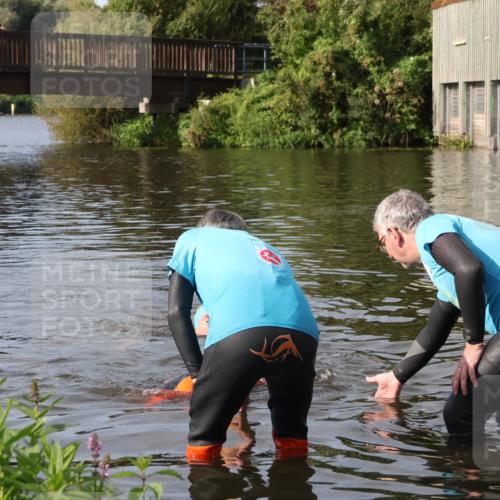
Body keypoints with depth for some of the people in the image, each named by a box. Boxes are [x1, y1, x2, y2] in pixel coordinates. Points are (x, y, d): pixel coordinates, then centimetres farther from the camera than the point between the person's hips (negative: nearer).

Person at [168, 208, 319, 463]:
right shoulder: (268, 250, 44)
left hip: (237, 330, -4)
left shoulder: (192, 238, 33)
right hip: (302, 331, 4)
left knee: (203, 441, 14)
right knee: (293, 437, 26)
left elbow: (176, 311, 21)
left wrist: (197, 372, 17)